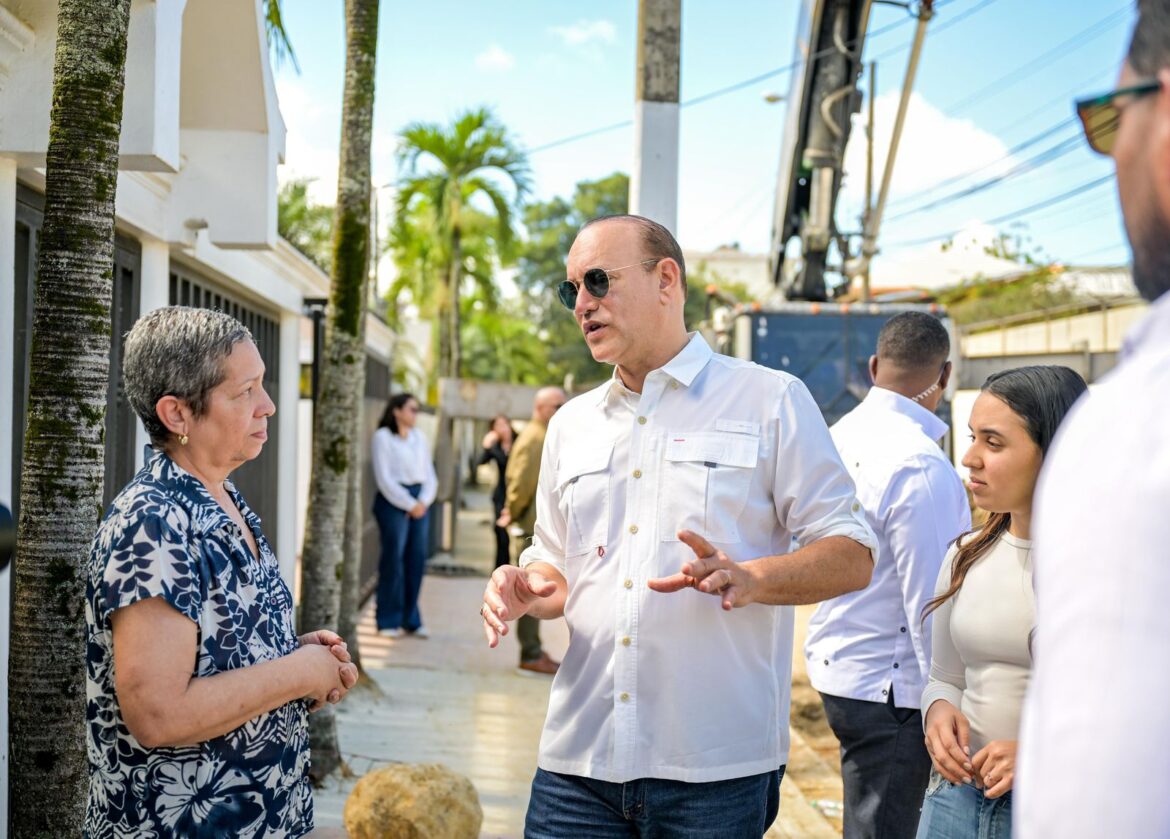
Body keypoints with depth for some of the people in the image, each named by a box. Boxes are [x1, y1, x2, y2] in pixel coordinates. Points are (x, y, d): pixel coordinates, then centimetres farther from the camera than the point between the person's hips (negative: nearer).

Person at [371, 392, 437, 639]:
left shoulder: (419, 438, 14)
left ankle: (411, 620, 11)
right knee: (393, 559, -5)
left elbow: (430, 475, 12)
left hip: (419, 501, 6)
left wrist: (423, 501, -5)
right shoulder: (383, 437, -3)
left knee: (417, 559, 3)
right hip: (393, 501, -5)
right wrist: (408, 504, -11)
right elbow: (384, 478, -9)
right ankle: (389, 621, 4)